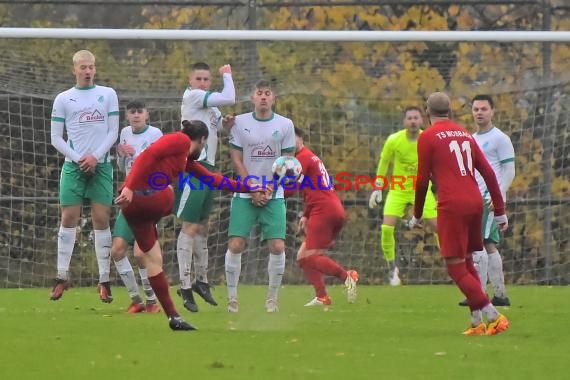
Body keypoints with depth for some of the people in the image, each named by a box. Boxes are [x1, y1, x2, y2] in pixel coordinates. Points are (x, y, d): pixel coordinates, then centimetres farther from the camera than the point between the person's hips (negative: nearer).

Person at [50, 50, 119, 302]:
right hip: (73, 166, 0)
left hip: (100, 165, 0)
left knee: (102, 220, -1)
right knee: (69, 219, -3)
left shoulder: (108, 95, 8)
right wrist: (78, 158, -8)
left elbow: (113, 132, 5)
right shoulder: (63, 99, 6)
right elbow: (56, 138, 4)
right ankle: (62, 277, 2)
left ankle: (104, 279, 1)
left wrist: (95, 157, -9)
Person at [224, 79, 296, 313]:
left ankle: (272, 299, 5)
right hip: (244, 195, 0)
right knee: (235, 245, -10)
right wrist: (253, 191, -7)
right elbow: (237, 160, 1)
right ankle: (232, 298, 0)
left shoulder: (285, 125, 3)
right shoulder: (240, 123, 1)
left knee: (277, 247, -9)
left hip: (273, 196, 0)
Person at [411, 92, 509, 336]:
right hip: (475, 203, 6)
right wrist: (500, 212, 17)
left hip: (452, 206, -6)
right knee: (467, 262, 17)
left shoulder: (427, 137, 2)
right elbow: (488, 173, 14)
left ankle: (493, 315, -15)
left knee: (456, 267, -4)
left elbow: (422, 180, 2)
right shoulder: (465, 134, 16)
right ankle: (477, 322, 11)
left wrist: (417, 215, 14)